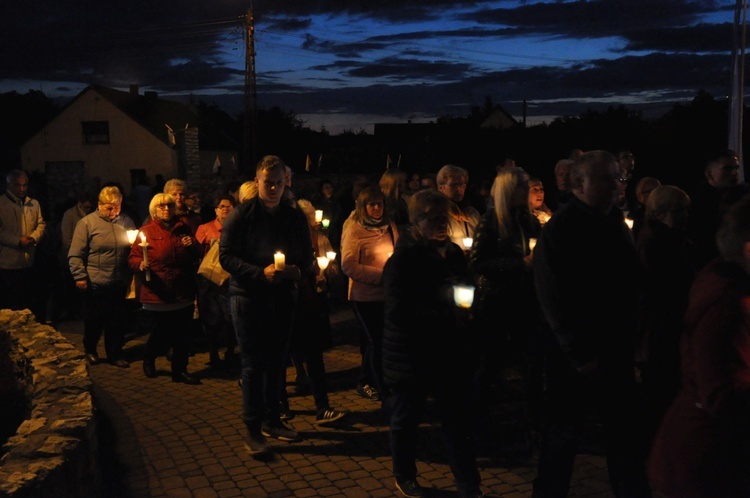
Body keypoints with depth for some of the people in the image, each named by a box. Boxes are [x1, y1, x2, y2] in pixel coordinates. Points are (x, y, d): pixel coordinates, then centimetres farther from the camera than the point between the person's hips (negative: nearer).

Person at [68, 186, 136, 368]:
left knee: (118, 321, 9)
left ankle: (115, 354, 22)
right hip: (95, 284, -3)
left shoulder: (126, 222, 6)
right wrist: (80, 276, -11)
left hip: (120, 284, 3)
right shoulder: (87, 223, -4)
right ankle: (90, 350, 31)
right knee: (94, 320, 9)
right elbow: (75, 255, -5)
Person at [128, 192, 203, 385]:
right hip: (157, 294, -4)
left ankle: (180, 370, 19)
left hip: (183, 294, 4)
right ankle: (148, 359, 33)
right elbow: (132, 258, -3)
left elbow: (198, 255, 17)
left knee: (183, 335, 6)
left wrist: (193, 245, -5)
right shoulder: (146, 231, -2)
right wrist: (141, 264, -25)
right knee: (161, 334, 4)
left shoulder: (184, 230, 11)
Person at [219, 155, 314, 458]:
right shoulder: (242, 215, -7)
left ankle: (271, 420, 27)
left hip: (283, 297, 4)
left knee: (276, 362, 13)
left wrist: (298, 270, -15)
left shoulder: (295, 217, 5)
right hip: (248, 297, -4)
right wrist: (260, 272, -23)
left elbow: (307, 258, 9)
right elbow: (226, 256, -12)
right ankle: (253, 430, 6)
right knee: (253, 364, -2)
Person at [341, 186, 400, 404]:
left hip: (387, 294, 6)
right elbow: (348, 265, -16)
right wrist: (379, 275, -19)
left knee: (373, 339, 15)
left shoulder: (389, 225, 7)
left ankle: (365, 383, 30)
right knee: (378, 340, -4)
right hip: (365, 295, -5)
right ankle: (384, 390, 6)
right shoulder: (354, 229, -9)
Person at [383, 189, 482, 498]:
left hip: (451, 351, 5)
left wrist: (465, 308, -1)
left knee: (459, 420, 8)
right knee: (406, 418, 12)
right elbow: (398, 312, -23)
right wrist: (444, 315, -24)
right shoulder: (402, 259, -15)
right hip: (412, 354, -5)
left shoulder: (454, 253, 5)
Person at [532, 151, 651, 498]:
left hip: (616, 351, 7)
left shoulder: (616, 222, 9)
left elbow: (632, 284, 15)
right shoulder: (559, 230, -14)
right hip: (575, 356, -6)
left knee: (625, 435, 14)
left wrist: (633, 340, 9)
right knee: (562, 437, 7)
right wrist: (580, 355, -17)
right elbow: (554, 299, -17)